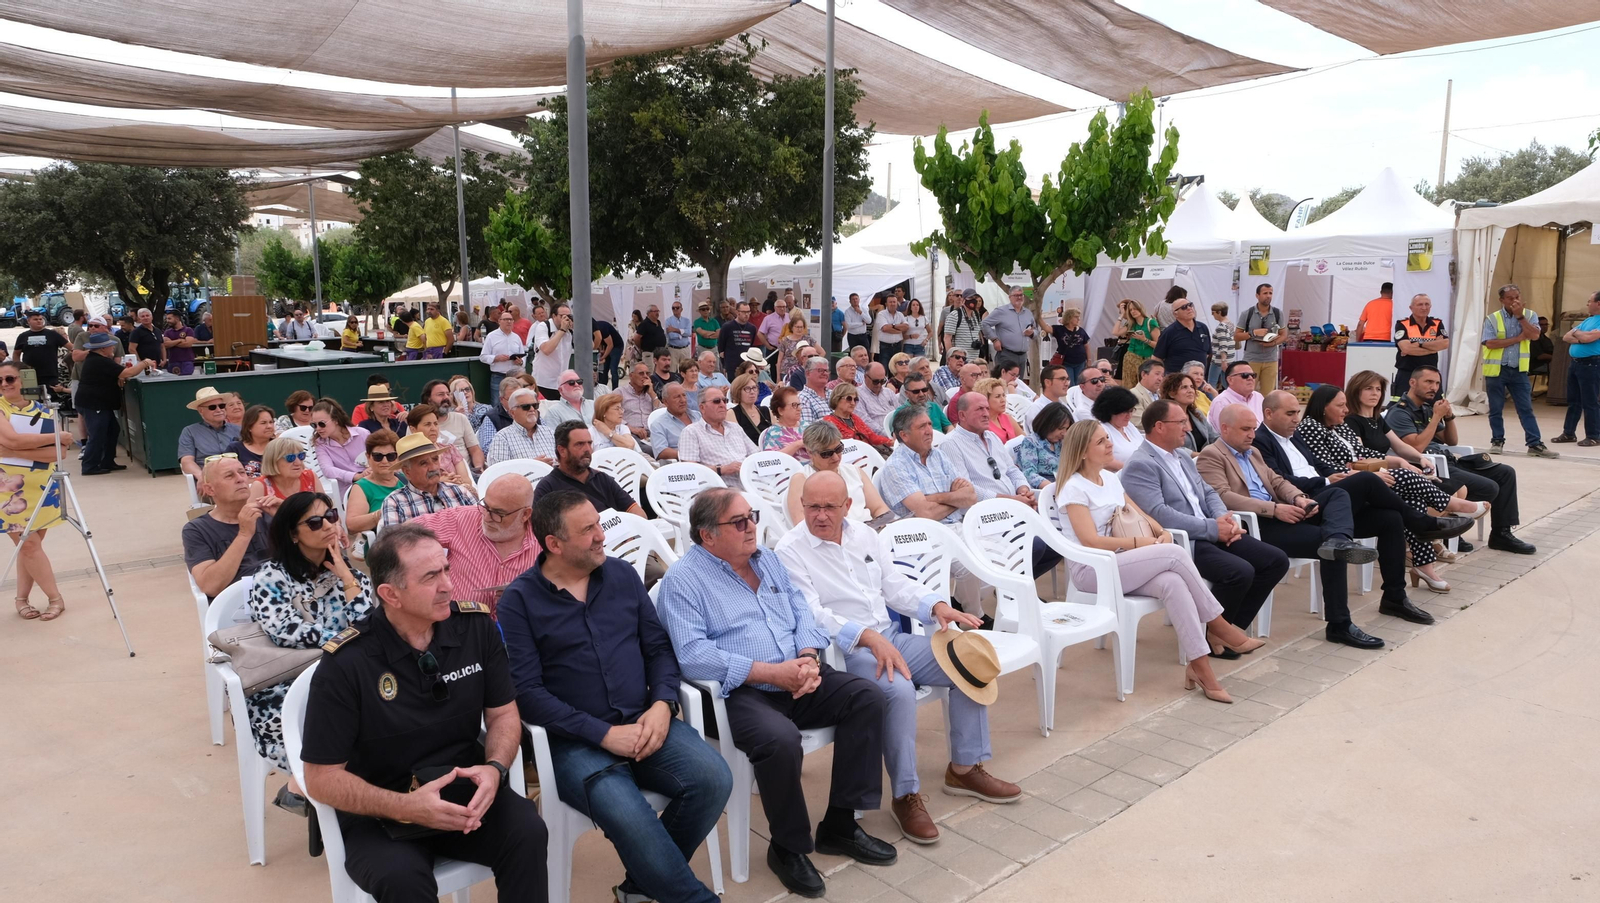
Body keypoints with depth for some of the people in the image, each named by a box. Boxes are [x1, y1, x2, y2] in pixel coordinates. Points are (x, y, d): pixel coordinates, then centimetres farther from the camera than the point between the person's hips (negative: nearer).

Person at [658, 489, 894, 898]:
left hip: (797, 681, 7)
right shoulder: (682, 579, -6)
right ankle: (788, 847, -6)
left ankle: (840, 825, 1)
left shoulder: (766, 559, 17)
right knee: (780, 739, -34)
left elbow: (803, 613, 14)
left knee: (867, 696, -11)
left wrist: (809, 658, -9)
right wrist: (771, 673, -20)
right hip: (738, 692, -7)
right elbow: (693, 655, -18)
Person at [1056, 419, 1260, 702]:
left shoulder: (1110, 478, 13)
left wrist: (1162, 532, -4)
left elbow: (1141, 515, 18)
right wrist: (1140, 543, -16)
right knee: (1173, 554, -24)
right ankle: (1218, 626, -10)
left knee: (1172, 582, -27)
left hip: (1121, 563, 7)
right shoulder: (1074, 488, -10)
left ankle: (1198, 664, -25)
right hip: (1092, 570, -7)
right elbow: (1091, 541, -19)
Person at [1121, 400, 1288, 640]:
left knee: (1276, 560, -2)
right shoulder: (1140, 465, -12)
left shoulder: (1182, 458, 20)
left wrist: (1225, 520, -4)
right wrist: (1213, 527, -19)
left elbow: (1208, 493, 18)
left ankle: (1232, 627, 8)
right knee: (1240, 572, -28)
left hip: (1211, 534, 10)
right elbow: (1159, 514, -22)